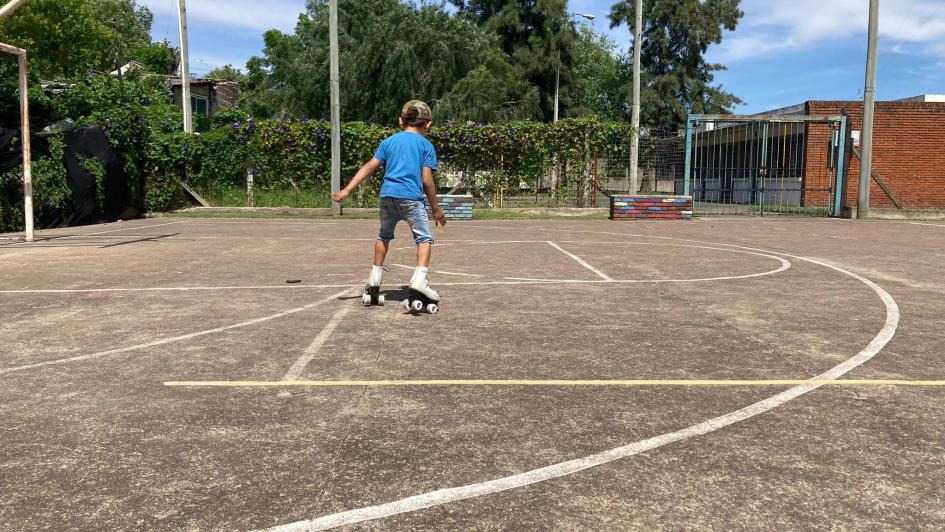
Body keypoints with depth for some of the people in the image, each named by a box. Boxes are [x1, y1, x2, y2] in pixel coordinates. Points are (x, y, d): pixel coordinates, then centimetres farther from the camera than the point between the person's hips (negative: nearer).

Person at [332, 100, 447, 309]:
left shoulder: (389, 141, 17)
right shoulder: (426, 145, 7)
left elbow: (370, 167, 9)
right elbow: (427, 180, 1)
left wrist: (347, 190, 8)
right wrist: (436, 208, 8)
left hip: (387, 194, 4)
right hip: (411, 197, -4)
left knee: (384, 236, 21)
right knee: (424, 238, -2)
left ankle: (374, 282, 27)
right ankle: (419, 280, -23)